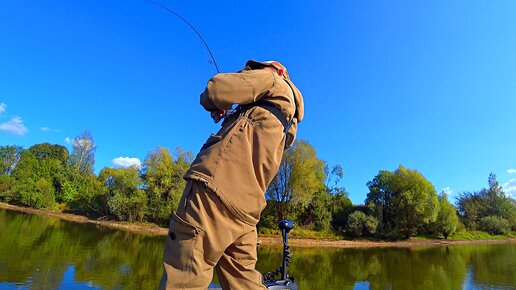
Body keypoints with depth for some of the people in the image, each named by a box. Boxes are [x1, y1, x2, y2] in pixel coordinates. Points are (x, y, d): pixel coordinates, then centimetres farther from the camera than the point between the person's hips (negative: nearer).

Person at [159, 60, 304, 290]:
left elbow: (216, 88, 1)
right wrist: (227, 116, 31)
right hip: (245, 205, 9)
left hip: (217, 186, -9)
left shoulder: (274, 80, 13)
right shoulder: (285, 123, 34)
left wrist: (212, 104, 22)